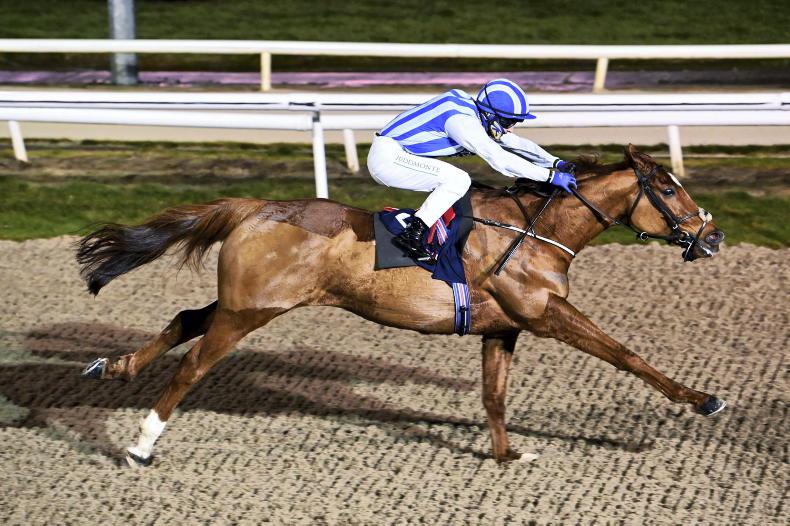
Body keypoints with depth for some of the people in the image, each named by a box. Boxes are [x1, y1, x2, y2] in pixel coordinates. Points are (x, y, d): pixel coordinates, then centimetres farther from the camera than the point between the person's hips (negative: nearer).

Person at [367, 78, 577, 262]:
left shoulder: (475, 114, 10)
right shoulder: (462, 120, -21)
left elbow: (515, 143, 18)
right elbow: (498, 159, -26)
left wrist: (556, 162, 10)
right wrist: (551, 176, -24)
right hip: (388, 157, -10)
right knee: (458, 180, -19)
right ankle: (411, 235, -22)